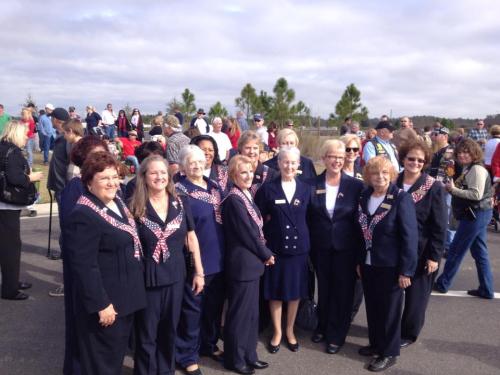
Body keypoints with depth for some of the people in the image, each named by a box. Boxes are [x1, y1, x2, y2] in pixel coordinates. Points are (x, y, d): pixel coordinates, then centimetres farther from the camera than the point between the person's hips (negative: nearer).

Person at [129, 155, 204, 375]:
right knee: (147, 334, 9)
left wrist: (199, 272, 4)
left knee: (170, 330, 17)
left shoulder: (181, 203, 0)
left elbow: (191, 238, 5)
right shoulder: (135, 207, -8)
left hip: (175, 275, 3)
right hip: (147, 277, -3)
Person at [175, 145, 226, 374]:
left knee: (214, 305, 17)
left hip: (218, 256, 6)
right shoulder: (179, 190, -9)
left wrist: (225, 250, 14)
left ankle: (209, 345, 36)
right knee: (192, 308, 4)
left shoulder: (215, 187, 10)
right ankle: (187, 356, 20)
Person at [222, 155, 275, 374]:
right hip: (242, 263, -9)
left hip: (251, 262, 9)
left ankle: (249, 355, 30)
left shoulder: (246, 196, 10)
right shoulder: (234, 200, -18)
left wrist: (263, 254, 6)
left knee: (251, 312, 17)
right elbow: (248, 234, -18)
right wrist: (267, 255, -6)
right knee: (239, 313, 4)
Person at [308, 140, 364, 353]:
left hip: (346, 247, -2)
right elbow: (308, 217, 2)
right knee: (324, 287, 17)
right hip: (321, 246, 2)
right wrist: (309, 244, -1)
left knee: (343, 290, 8)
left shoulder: (355, 185, -7)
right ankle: (323, 327, 36)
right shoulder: (314, 184, -2)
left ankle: (337, 335, 23)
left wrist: (360, 248, -7)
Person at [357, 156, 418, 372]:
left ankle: (389, 353, 25)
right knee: (372, 307, 17)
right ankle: (376, 343, 36)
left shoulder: (401, 199, -15)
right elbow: (361, 231, 8)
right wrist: (359, 261, 8)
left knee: (389, 310, 8)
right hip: (368, 264, 5)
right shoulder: (364, 197, 3)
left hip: (390, 267, -5)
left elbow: (410, 237, -16)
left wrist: (406, 270, -17)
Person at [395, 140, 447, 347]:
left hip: (421, 251, -3)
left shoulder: (434, 188, -11)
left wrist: (434, 256, -12)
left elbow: (440, 226, -10)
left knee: (416, 294, 10)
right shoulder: (393, 183, -2)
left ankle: (408, 333, 29)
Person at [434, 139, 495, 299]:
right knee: (479, 252, 13)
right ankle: (486, 289, 19)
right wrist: (452, 187, -3)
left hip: (476, 214, -10)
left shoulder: (477, 170, -17)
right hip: (476, 214, 10)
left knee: (455, 250, 1)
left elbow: (476, 195, -25)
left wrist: (453, 189, -19)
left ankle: (442, 284, 13)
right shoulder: (469, 169, 14)